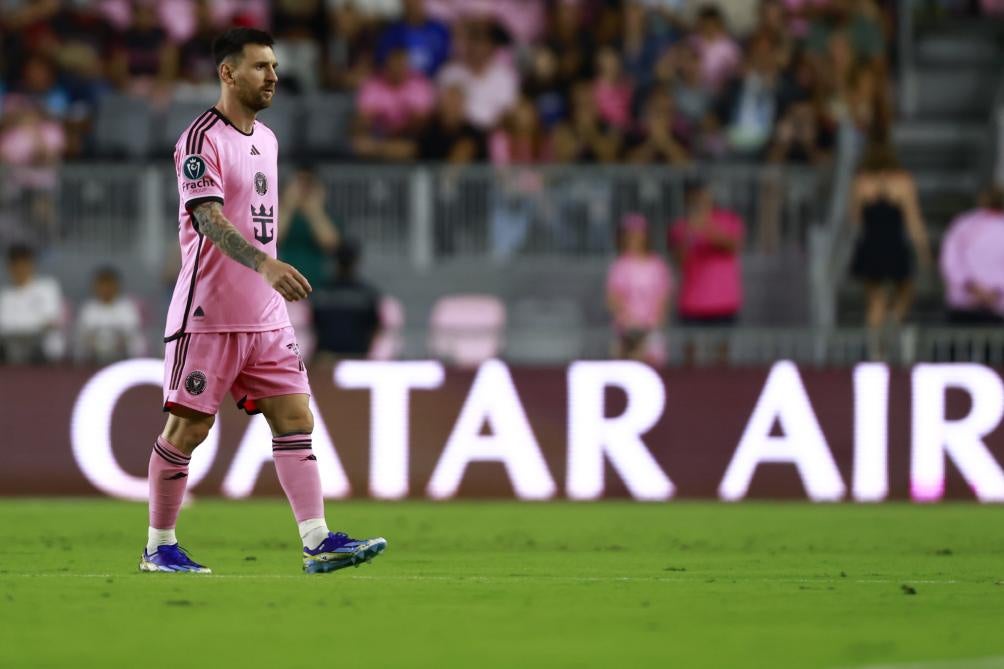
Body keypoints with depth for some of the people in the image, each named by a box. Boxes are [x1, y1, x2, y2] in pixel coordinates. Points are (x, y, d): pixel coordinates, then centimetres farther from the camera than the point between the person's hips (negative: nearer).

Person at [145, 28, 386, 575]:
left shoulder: (266, 140, 15)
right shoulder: (201, 140, -11)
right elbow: (210, 219, -23)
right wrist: (265, 265, -36)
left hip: (265, 314, 8)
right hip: (209, 314, -8)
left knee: (295, 418, -1)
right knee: (187, 427, -2)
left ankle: (318, 541, -5)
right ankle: (159, 547, 8)